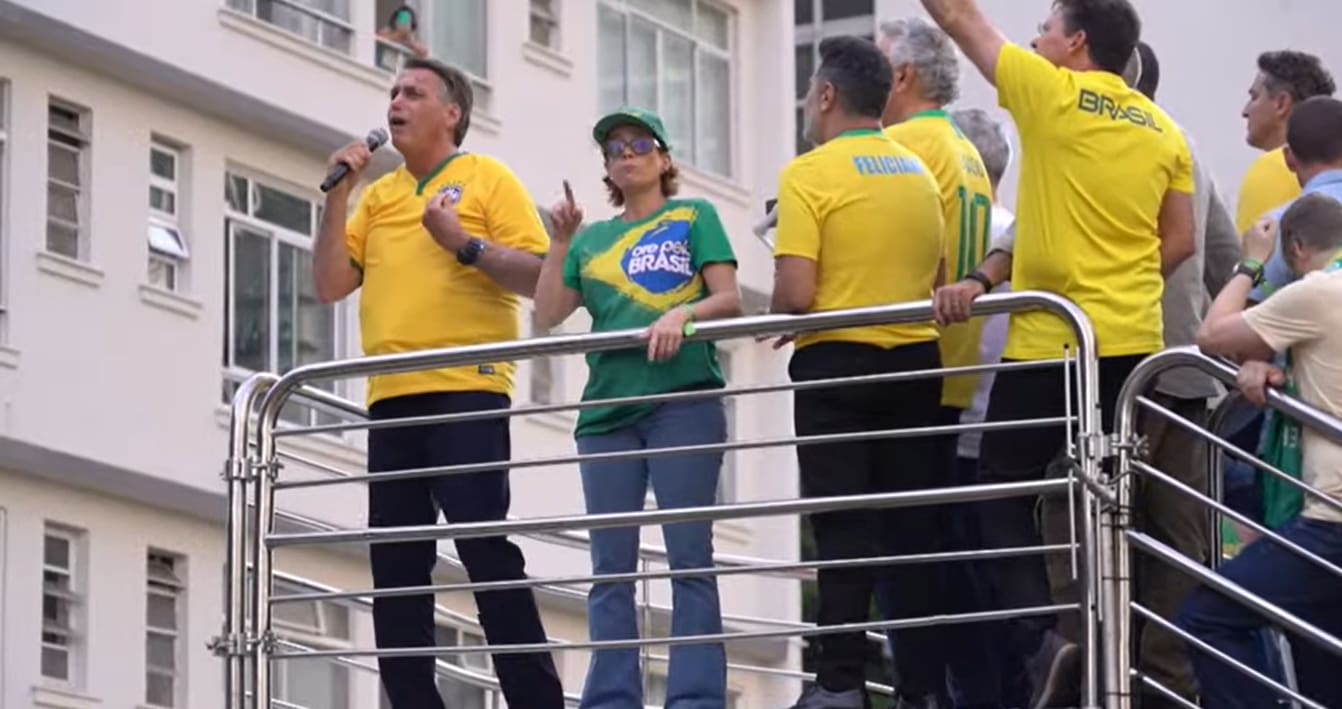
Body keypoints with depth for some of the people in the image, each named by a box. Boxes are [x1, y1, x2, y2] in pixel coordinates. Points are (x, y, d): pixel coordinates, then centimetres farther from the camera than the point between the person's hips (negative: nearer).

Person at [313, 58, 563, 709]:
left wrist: (464, 243, -16)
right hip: (392, 401, 6)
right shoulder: (377, 196, 19)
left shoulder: (489, 180, 4)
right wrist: (338, 197, 4)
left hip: (465, 392, -6)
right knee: (395, 564, 3)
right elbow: (330, 285, 11)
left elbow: (538, 278, -4)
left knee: (487, 550, -11)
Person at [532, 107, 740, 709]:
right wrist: (559, 242, 5)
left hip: (683, 398, -4)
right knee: (610, 568, 0)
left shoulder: (694, 217, 10)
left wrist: (682, 313, -19)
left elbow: (729, 301, 0)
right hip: (607, 410, 4)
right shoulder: (592, 240, 20)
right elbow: (547, 316, 12)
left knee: (689, 557, -8)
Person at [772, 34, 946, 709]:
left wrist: (778, 319, 4)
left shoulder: (809, 174, -10)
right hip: (916, 362, 5)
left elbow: (794, 295, -16)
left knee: (844, 528, -2)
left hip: (836, 363, -5)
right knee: (911, 527, 7)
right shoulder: (919, 173, 11)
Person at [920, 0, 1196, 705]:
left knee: (1004, 495, 3)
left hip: (1051, 339, -5)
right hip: (1134, 342, 5)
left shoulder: (1051, 94, -7)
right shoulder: (1163, 130, 9)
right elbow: (1179, 243, 9)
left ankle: (1041, 637, -16)